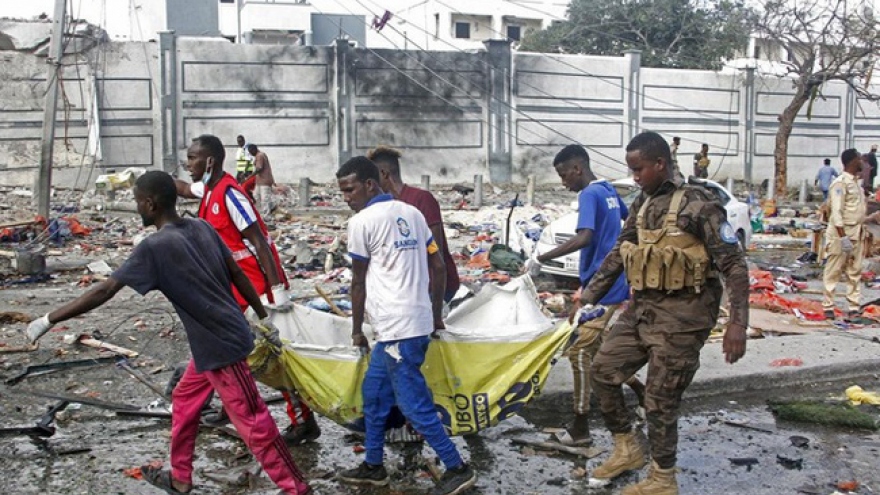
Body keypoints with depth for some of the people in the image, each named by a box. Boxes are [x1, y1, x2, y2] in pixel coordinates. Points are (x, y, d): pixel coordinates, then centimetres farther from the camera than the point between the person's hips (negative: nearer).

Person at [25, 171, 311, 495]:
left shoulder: (154, 248, -18)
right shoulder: (202, 227, 4)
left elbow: (104, 292, -18)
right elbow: (238, 274, 9)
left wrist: (48, 320, -10)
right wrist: (264, 319, 17)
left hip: (220, 346, -9)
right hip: (215, 341, 9)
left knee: (252, 423, 0)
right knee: (184, 401, 23)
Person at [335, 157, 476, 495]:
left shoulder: (362, 221, -9)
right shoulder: (411, 213, 12)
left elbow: (359, 281, -2)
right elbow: (438, 267, 13)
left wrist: (356, 329, 10)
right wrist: (436, 315, 21)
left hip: (397, 328, -9)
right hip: (416, 322, 9)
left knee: (413, 404, -1)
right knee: (373, 394, 18)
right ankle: (373, 467, 27)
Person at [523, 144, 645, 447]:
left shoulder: (589, 194, -16)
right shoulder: (609, 191, 12)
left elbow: (584, 238, -30)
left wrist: (541, 259, -28)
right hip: (615, 283, 9)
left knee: (580, 352, -5)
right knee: (597, 348, 20)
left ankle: (581, 429, 0)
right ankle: (641, 391, 27)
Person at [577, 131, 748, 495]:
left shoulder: (697, 204, -12)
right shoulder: (642, 205, 11)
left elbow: (733, 264, -14)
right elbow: (618, 255, 19)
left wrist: (738, 321, -23)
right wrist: (588, 297, 17)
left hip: (681, 314, -8)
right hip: (641, 308, 8)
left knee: (660, 399, -1)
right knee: (604, 370, 10)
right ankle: (627, 449, 27)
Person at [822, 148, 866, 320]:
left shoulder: (855, 182, 14)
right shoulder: (840, 183, -13)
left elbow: (858, 210, 18)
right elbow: (836, 211, -19)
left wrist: (861, 234, 15)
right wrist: (843, 237, -24)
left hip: (856, 233, 9)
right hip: (840, 232, -9)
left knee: (855, 272, 9)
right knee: (833, 271, -1)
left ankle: (854, 307, 14)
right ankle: (828, 307, 5)